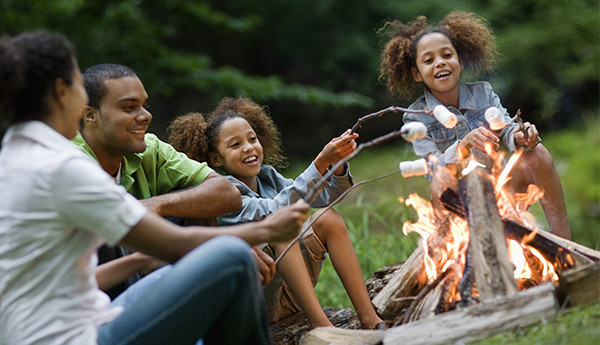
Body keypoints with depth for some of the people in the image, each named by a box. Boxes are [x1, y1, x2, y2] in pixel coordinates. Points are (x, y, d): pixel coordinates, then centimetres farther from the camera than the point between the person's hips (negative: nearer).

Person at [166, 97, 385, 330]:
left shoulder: (267, 177, 8)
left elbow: (325, 197, 3)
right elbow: (275, 209, -29)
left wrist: (338, 164, -18)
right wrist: (321, 162, -33)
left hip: (288, 294, 8)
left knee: (328, 218, -4)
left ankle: (370, 319, -11)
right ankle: (320, 324, -33)